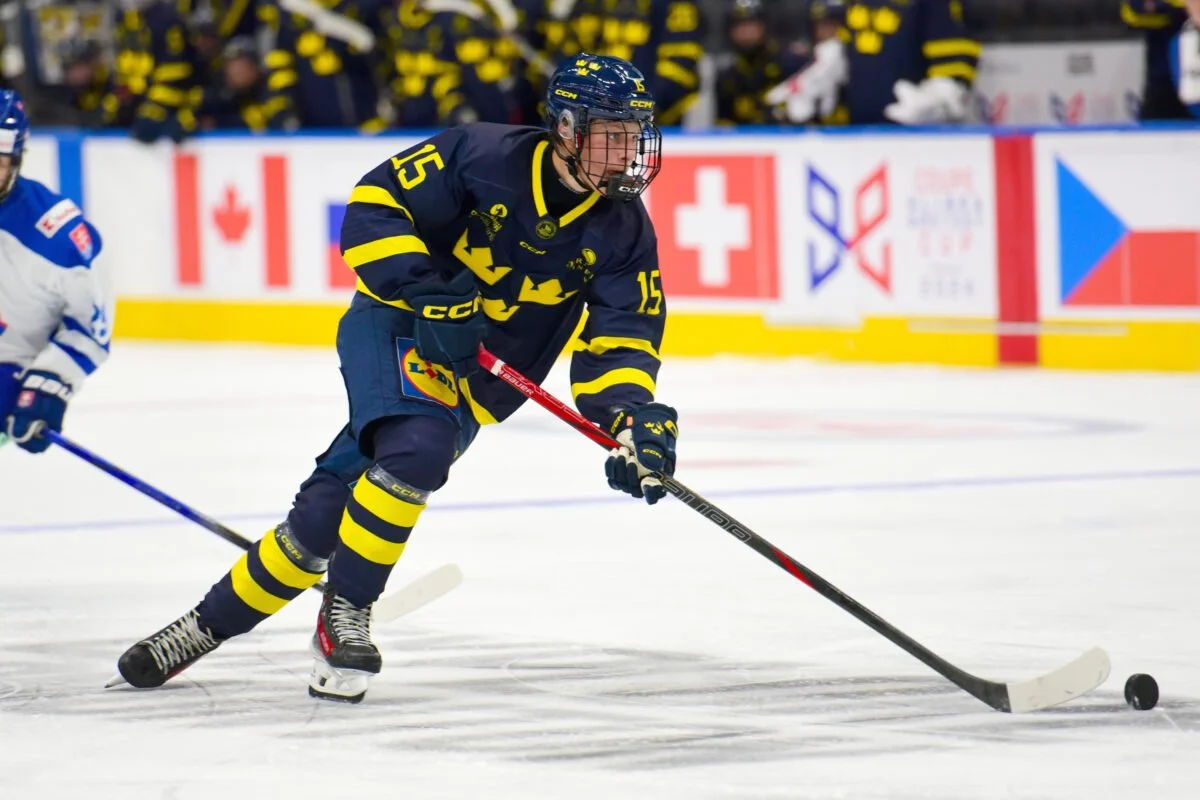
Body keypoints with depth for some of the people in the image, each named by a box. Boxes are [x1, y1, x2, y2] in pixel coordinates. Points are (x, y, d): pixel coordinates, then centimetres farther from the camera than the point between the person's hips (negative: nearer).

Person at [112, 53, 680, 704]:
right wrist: (428, 291, -25)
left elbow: (621, 340, -9)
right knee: (418, 449, -33)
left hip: (473, 380, 3)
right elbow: (374, 204, -14)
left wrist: (634, 418, -28)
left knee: (327, 513, -2)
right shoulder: (484, 156, -18)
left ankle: (211, 623, 15)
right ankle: (344, 614, -16)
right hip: (394, 328, -3)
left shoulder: (623, 231, -7)